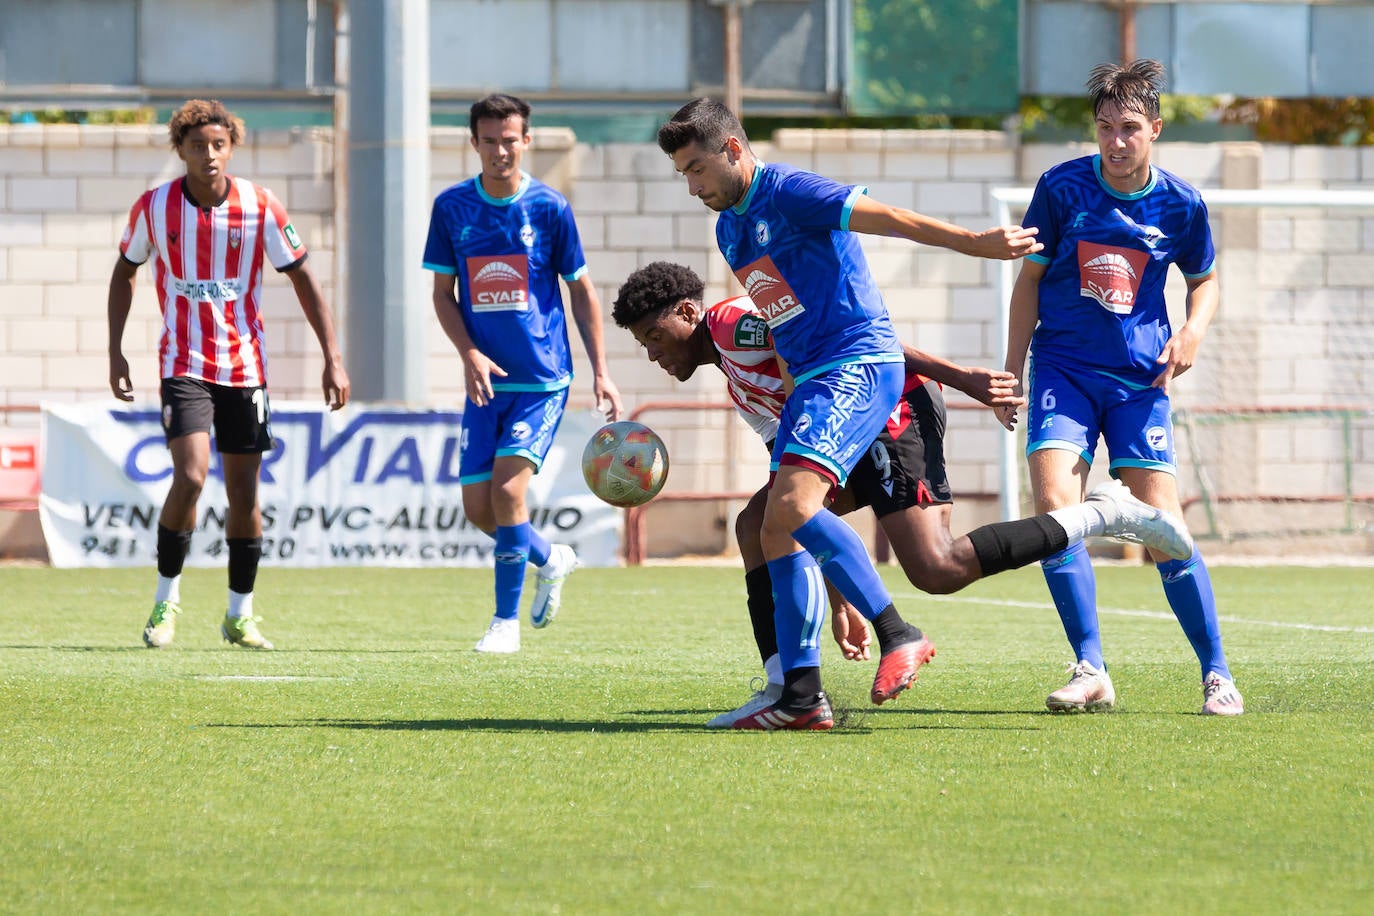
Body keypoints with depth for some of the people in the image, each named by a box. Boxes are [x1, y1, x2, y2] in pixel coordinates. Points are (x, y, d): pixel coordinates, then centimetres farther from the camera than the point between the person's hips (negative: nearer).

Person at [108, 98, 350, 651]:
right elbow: (126, 269, 11)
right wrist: (115, 351, 6)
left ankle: (239, 615, 17)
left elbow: (303, 279, -1)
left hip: (244, 366, 1)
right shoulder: (154, 207, -5)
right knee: (190, 477, -18)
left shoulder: (260, 208, -7)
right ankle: (166, 600, 0)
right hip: (184, 364, -1)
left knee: (244, 491, 4)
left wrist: (333, 359, -7)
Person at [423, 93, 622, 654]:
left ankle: (506, 620, -2)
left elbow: (582, 292, 4)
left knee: (507, 491, -16)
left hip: (543, 379, -3)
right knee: (478, 507, 2)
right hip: (487, 379, 3)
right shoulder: (452, 207, 1)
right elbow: (443, 293, 7)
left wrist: (601, 373, 0)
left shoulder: (549, 208, -4)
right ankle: (550, 557, 32)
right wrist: (470, 354, -9)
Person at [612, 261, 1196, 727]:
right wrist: (839, 602, 24)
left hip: (895, 401, -11)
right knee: (757, 523, 6)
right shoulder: (742, 393, 28)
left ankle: (1101, 516, -16)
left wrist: (960, 377, -18)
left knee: (937, 571, -22)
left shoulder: (732, 322, -2)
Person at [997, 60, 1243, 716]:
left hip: (1138, 379, 0)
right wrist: (1012, 372, 5)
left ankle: (1216, 674, 7)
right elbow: (1030, 279, 7)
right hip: (1063, 370, 0)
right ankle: (1090, 672, -14)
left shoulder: (1181, 205, -1)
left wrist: (1193, 328, -4)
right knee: (1053, 506, -20)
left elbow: (1204, 279, 17)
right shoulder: (1062, 188, -4)